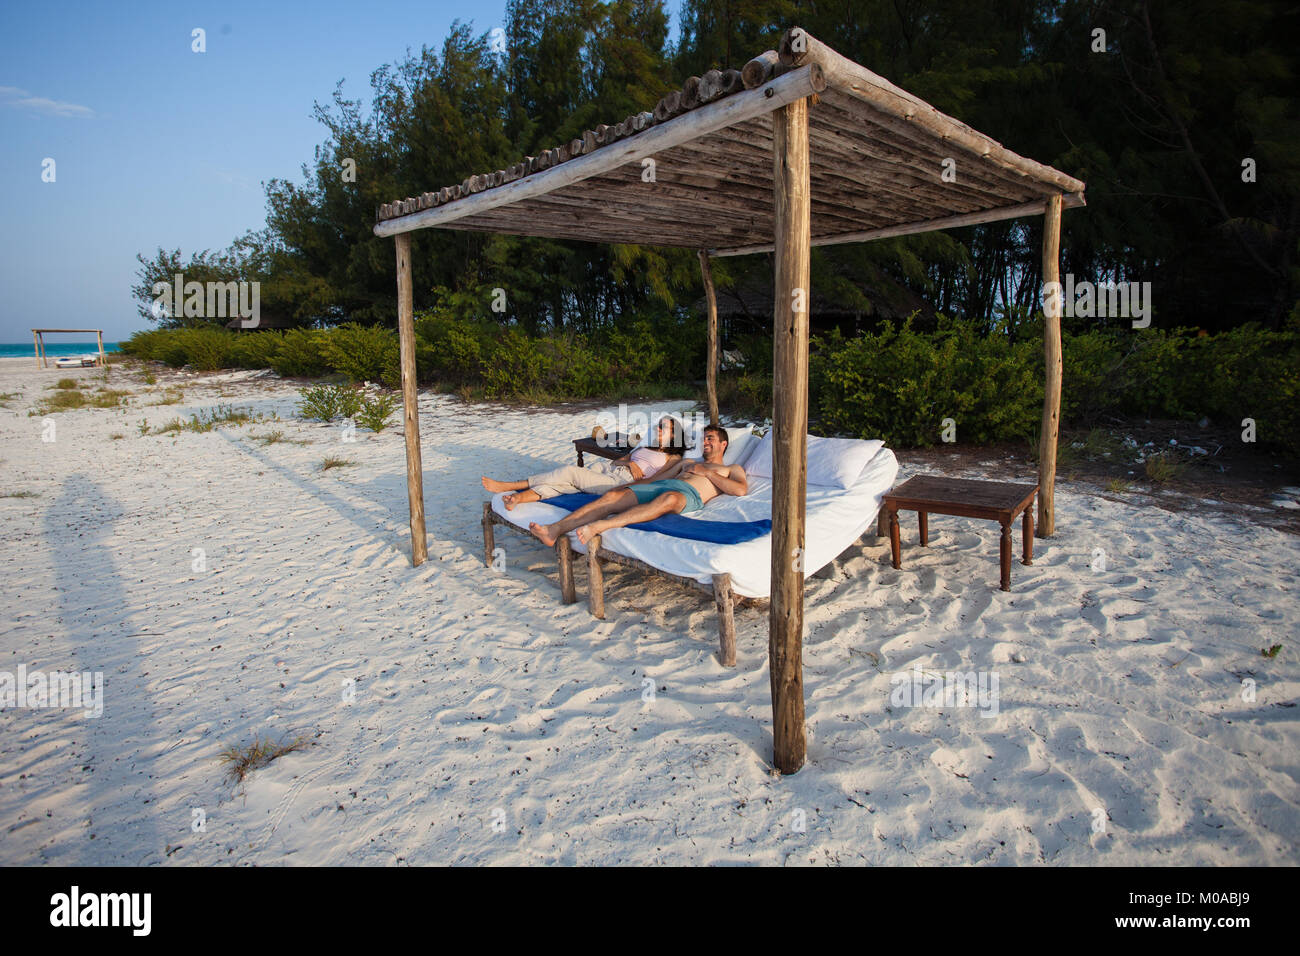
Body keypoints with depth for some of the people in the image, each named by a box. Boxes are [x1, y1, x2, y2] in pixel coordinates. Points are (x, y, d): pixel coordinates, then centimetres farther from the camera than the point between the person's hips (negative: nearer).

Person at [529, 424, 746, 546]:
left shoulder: (732, 469, 27)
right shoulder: (687, 462, 41)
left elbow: (741, 490, 4)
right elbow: (653, 479, 33)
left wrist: (707, 472, 6)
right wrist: (623, 485, 21)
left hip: (689, 494, -5)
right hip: (661, 485, 6)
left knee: (669, 498, -44)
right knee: (612, 496, -22)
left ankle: (598, 526, -59)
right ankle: (555, 530, -39)